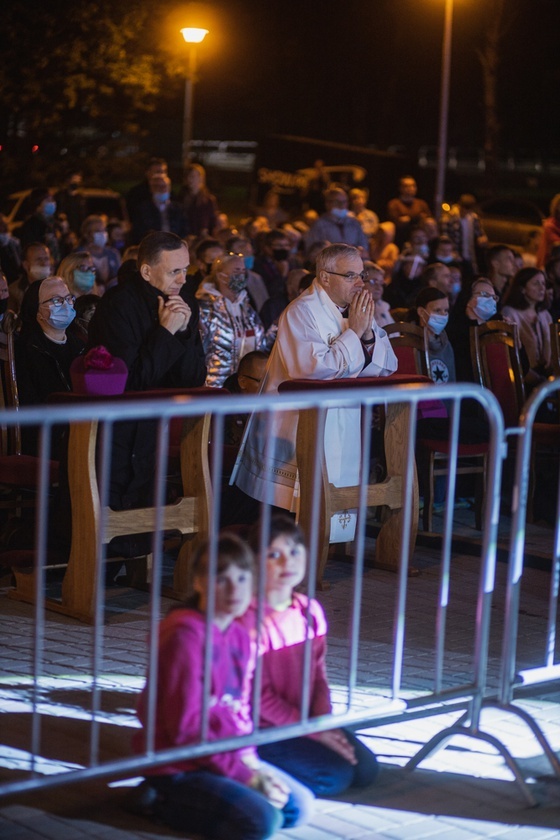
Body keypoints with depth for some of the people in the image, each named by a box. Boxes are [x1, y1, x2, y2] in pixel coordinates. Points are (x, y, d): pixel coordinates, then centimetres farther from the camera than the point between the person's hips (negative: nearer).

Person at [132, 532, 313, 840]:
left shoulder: (240, 635, 6)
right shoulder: (186, 635, -21)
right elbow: (185, 727, -22)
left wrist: (250, 760, -8)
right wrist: (247, 776, -19)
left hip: (229, 755, 9)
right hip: (179, 766, -9)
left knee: (300, 806, 3)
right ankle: (164, 801, -5)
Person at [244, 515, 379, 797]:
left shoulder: (310, 610, 3)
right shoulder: (250, 620, -21)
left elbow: (318, 674, 9)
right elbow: (259, 695, -18)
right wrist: (313, 730, -17)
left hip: (307, 720, 8)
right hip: (263, 730, -8)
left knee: (365, 768, 0)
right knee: (336, 776, -19)